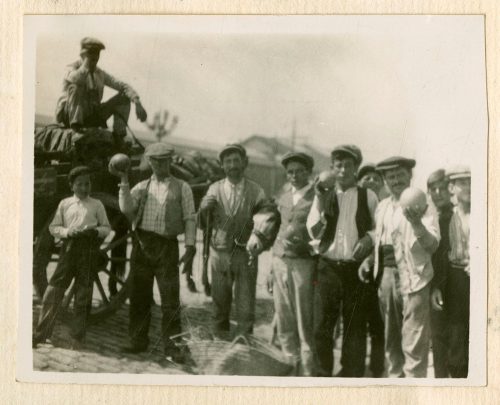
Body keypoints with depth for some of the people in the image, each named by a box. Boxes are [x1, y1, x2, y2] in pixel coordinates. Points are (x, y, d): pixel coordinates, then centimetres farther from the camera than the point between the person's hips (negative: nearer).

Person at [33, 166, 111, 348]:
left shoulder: (96, 205, 10)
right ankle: (41, 334, 3)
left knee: (83, 294, 3)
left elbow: (107, 228, 10)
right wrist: (67, 232, -9)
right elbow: (53, 226, 11)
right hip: (69, 246, 1)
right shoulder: (65, 203, 12)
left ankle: (77, 338, 13)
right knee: (54, 290, -4)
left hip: (89, 248, 0)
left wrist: (96, 231, -11)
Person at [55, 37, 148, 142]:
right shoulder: (73, 68, -9)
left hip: (91, 117, 6)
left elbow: (123, 86, 2)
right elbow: (74, 79, -36)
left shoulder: (100, 74, 8)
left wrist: (137, 103, -14)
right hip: (70, 115, -6)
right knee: (75, 86, -31)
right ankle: (75, 124, -29)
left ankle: (119, 135, -10)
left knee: (124, 96, -2)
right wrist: (86, 64, -21)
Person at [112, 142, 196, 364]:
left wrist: (190, 244, -7)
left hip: (167, 245, -3)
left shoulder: (182, 188, 9)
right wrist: (124, 181, -8)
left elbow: (190, 218, 4)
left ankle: (170, 344, 3)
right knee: (139, 295, 7)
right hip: (141, 244, 3)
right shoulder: (142, 187, 15)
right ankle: (139, 340, 19)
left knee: (170, 296, -5)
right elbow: (126, 208, -2)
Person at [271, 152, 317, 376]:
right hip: (280, 259, 5)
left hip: (304, 262, -5)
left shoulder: (318, 196, -3)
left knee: (305, 320, -3)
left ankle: (307, 370, 6)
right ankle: (291, 364, 19)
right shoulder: (283, 192, 13)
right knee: (283, 318, 8)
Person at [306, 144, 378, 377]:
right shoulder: (323, 196, 8)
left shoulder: (368, 197, 4)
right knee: (321, 326, 0)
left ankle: (352, 375, 17)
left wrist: (368, 239, -10)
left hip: (356, 268, -1)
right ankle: (324, 374, 15)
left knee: (355, 327, 5)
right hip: (328, 268, 1)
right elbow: (313, 232, 1)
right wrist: (321, 203, -11)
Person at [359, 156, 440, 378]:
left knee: (414, 342, -7)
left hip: (413, 277, -6)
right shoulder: (382, 206, 13)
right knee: (391, 338, 15)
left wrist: (416, 222, -30)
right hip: (386, 274, 6)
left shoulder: (423, 205, -4)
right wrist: (370, 259, 5)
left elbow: (432, 245, -13)